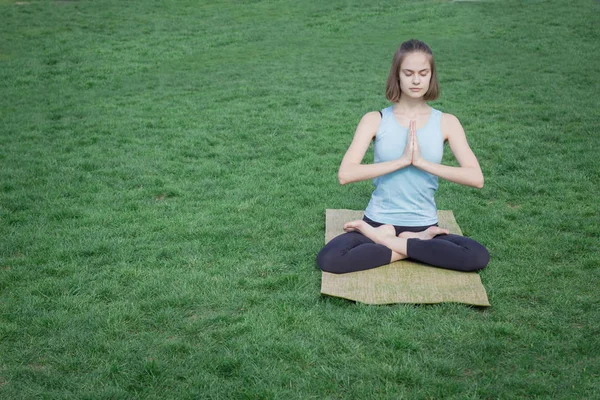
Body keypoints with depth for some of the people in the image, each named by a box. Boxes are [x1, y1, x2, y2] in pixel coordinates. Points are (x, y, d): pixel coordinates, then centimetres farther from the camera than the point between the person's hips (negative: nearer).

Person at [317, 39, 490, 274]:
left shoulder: (446, 123, 0)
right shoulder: (375, 120, -3)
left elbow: (476, 178, -12)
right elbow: (345, 174, -17)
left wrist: (422, 162, -20)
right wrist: (402, 160, -21)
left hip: (424, 226, 1)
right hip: (378, 222, -1)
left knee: (478, 257, -26)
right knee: (328, 259, -28)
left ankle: (385, 241, -10)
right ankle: (416, 246, -10)